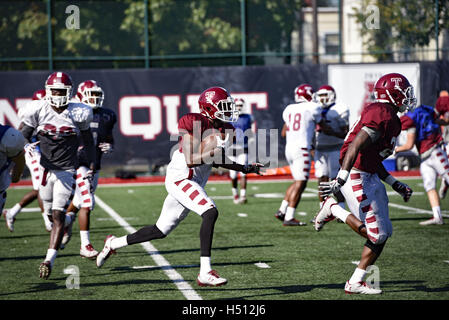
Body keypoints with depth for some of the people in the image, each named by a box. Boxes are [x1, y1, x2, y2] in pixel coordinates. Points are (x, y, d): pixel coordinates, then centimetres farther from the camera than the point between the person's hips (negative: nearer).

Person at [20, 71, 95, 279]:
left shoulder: (78, 114, -6)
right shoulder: (37, 111, -7)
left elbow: (88, 141, 7)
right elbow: (23, 138, 4)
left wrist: (92, 167, 6)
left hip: (67, 170, -2)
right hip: (45, 168, 2)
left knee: (59, 215, -12)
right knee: (50, 212, 14)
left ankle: (49, 260, -15)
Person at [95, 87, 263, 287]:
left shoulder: (224, 128, 7)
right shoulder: (192, 122, -17)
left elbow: (214, 160, 17)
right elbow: (190, 160, -21)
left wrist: (244, 169, 10)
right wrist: (213, 152, -30)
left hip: (195, 184, 9)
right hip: (179, 178, -9)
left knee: (161, 231, 16)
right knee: (210, 212, -27)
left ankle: (113, 243, 35)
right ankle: (205, 272, -28)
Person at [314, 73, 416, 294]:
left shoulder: (390, 118, 16)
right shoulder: (382, 115, -16)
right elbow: (355, 146, -24)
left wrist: (395, 184, 20)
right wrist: (341, 180, -30)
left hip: (371, 177, 11)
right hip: (357, 178, -11)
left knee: (383, 233, 9)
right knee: (375, 234, -10)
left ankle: (356, 282, 12)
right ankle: (333, 209, 4)